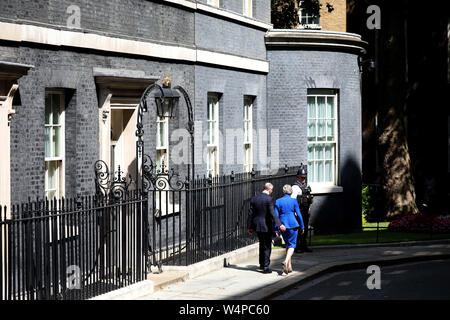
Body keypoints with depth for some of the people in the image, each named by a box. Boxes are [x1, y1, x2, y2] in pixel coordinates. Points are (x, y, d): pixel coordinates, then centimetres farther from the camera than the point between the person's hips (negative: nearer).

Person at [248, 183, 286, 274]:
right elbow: (272, 213, -24)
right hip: (267, 226, -6)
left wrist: (250, 227, 12)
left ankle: (261, 264, 31)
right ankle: (266, 267, 4)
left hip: (257, 226, 6)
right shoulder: (269, 199, -14)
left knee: (262, 245, 23)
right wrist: (279, 224, -27)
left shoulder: (254, 199, 3)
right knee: (267, 247, 4)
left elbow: (250, 213, 6)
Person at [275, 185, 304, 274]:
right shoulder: (294, 201, -5)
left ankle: (289, 266, 15)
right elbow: (298, 214, -4)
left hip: (283, 225, 3)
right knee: (292, 244, 2)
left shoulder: (278, 201, 1)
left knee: (288, 244, 17)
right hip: (293, 224, -3)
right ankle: (286, 261, -24)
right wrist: (302, 226, 5)